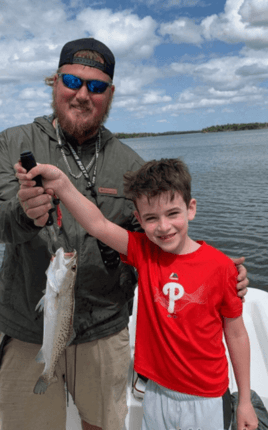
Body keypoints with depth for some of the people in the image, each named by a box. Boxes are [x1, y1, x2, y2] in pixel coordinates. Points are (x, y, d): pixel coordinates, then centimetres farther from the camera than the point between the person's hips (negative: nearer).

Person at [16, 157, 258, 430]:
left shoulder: (220, 266, -17)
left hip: (206, 400, -2)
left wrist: (245, 402, 1)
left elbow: (236, 335, -7)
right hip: (158, 393, 3)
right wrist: (61, 184, -41)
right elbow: (98, 225, -26)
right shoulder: (144, 252, -10)